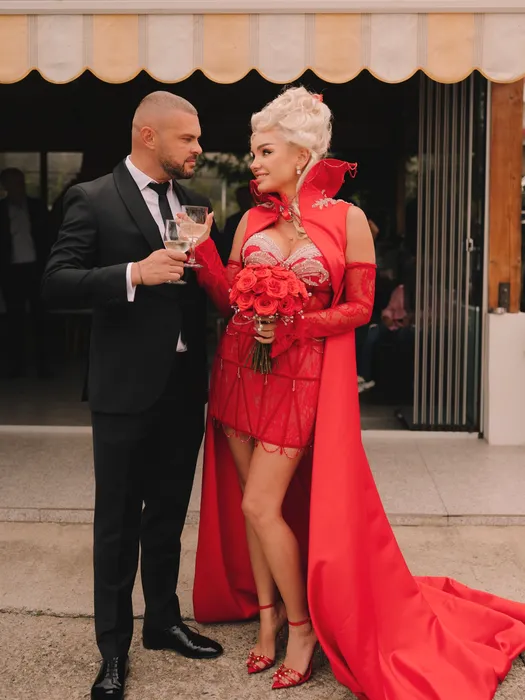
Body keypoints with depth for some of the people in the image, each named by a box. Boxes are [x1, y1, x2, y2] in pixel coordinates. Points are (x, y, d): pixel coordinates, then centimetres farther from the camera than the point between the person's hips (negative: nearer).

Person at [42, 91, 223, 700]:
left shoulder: (190, 201, 11)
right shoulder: (94, 200, -7)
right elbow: (56, 281, -15)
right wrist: (134, 273, -25)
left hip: (184, 384, 6)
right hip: (127, 388, -5)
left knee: (168, 514, 18)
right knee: (118, 522, 6)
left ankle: (163, 620, 35)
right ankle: (113, 649, 20)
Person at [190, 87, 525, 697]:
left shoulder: (346, 219, -5)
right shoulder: (252, 219, 7)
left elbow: (360, 307, -4)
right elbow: (229, 299, 5)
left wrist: (294, 326, -16)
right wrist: (202, 249, -9)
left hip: (300, 375, -5)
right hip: (240, 368, 5)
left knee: (260, 505, -8)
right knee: (252, 504, 9)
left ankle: (302, 626, 13)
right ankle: (268, 616, 27)